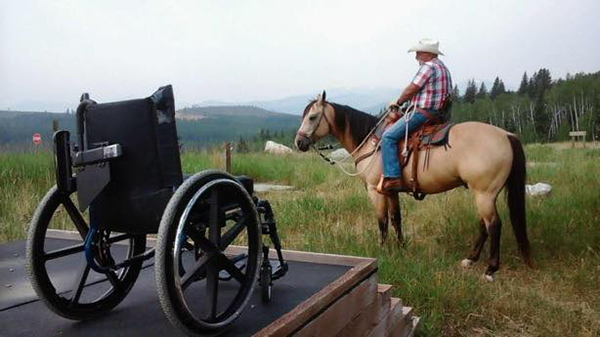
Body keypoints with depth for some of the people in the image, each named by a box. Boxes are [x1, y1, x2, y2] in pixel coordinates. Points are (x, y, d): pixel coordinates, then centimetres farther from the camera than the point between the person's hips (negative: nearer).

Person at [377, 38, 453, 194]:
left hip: (422, 113, -11)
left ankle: (392, 178, -24)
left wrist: (398, 102, 5)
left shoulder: (428, 66, -11)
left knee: (388, 136, -16)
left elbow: (411, 90, -12)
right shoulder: (443, 68, 22)